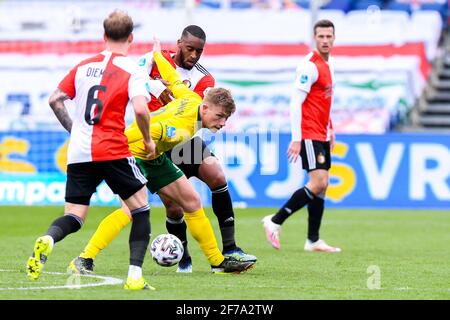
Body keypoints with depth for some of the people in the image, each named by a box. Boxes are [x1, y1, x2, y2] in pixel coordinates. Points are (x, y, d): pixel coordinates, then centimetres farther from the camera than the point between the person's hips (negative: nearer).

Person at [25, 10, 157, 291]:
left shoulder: (84, 66, 13)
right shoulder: (132, 70, -2)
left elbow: (55, 100, 12)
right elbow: (140, 109, -16)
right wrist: (148, 140, 0)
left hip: (78, 153, 4)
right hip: (113, 151, -4)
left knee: (74, 218, 9)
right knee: (141, 208, 13)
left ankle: (47, 240, -26)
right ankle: (135, 275, 2)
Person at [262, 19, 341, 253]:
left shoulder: (327, 64, 15)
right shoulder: (310, 66, -14)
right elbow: (295, 103, -18)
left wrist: (330, 131, 20)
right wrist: (296, 139, -22)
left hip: (321, 135, 9)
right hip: (309, 135, -9)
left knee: (321, 186, 7)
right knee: (318, 183, -16)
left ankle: (313, 240, 11)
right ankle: (275, 221, -8)